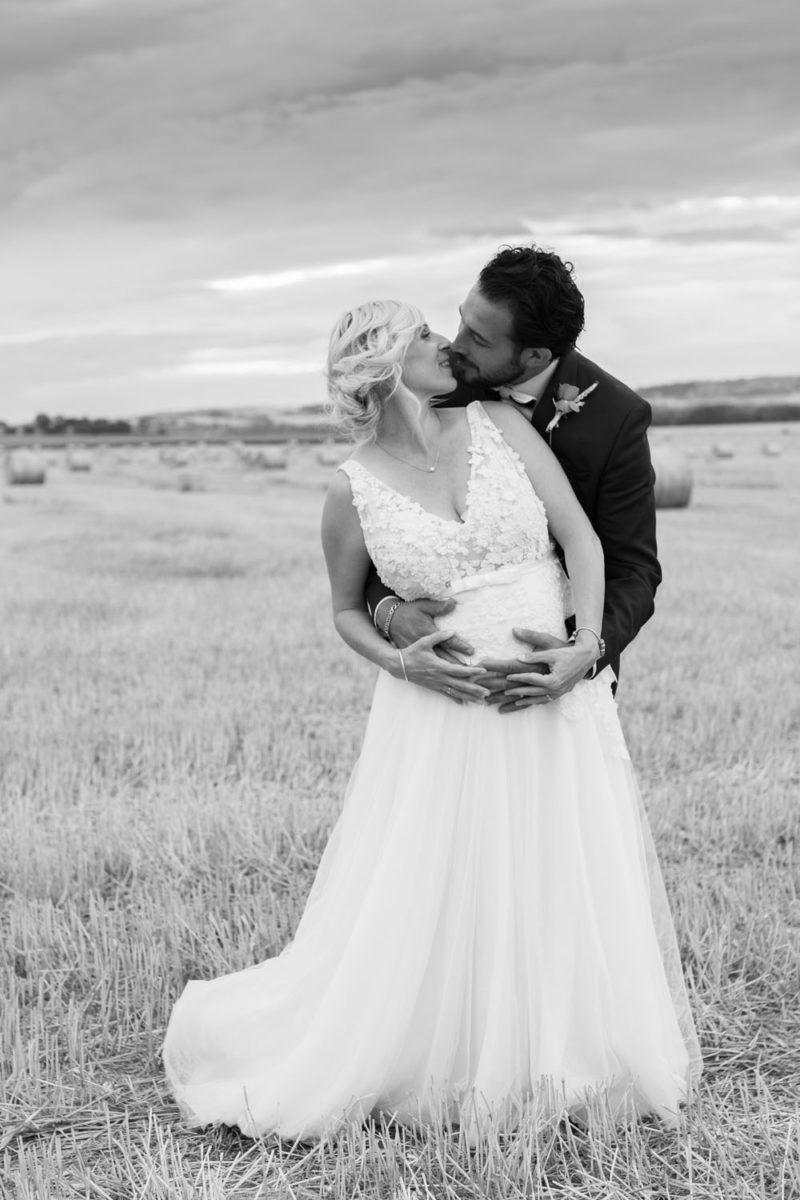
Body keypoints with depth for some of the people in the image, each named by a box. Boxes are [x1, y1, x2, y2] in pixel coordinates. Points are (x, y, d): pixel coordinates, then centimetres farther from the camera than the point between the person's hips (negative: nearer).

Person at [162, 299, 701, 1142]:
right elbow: (346, 611, 9)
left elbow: (581, 537, -2)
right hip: (444, 713, -2)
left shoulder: (500, 425, 1)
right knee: (422, 906, 4)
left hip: (558, 702, 3)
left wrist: (585, 644, -14)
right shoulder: (354, 489, -4)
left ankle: (558, 1061, 32)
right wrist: (401, 663, -9)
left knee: (570, 891, 10)